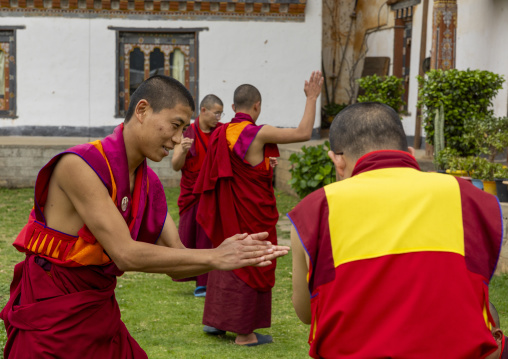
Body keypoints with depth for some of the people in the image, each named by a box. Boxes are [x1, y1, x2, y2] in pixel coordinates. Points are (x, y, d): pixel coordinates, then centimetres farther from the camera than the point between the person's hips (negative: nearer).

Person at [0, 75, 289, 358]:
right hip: (51, 319, -7)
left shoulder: (150, 185, 4)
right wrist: (215, 257, -24)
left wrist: (236, 255, -14)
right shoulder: (79, 165, -21)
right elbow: (125, 255, -26)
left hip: (101, 313, 7)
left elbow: (177, 268, 4)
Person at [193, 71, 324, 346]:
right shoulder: (259, 134, -19)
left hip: (227, 212, 7)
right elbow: (303, 132, -18)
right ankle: (244, 332, 11)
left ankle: (214, 320, 28)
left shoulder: (221, 134, 2)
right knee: (251, 265, 4)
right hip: (252, 214, -7)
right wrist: (312, 98, -10)